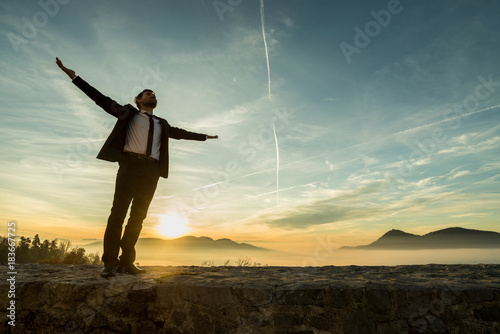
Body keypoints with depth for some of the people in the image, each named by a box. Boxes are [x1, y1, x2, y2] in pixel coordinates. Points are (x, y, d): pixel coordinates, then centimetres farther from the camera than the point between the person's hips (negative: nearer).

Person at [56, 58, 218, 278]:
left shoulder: (162, 124, 26)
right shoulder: (128, 113, 16)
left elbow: (180, 133, 34)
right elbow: (102, 99, 11)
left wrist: (204, 136, 40)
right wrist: (74, 76, 6)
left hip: (151, 171, 4)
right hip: (130, 165, -3)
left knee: (138, 216, 1)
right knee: (118, 212, -10)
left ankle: (126, 262, 5)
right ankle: (110, 263, -6)